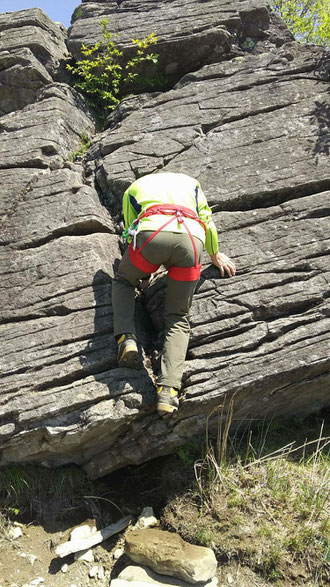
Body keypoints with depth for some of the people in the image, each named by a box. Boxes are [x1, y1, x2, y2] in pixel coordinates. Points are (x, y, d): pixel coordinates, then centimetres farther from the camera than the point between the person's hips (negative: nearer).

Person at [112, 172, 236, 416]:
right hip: (191, 240, 1)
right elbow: (208, 222, 37)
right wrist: (216, 255, 53)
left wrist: (145, 272, 49)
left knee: (123, 281, 30)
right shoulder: (189, 182, 39)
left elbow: (131, 230, 35)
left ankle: (126, 338, 6)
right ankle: (168, 390, -6)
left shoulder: (134, 188, 36)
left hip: (152, 233, -1)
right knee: (178, 318, 12)